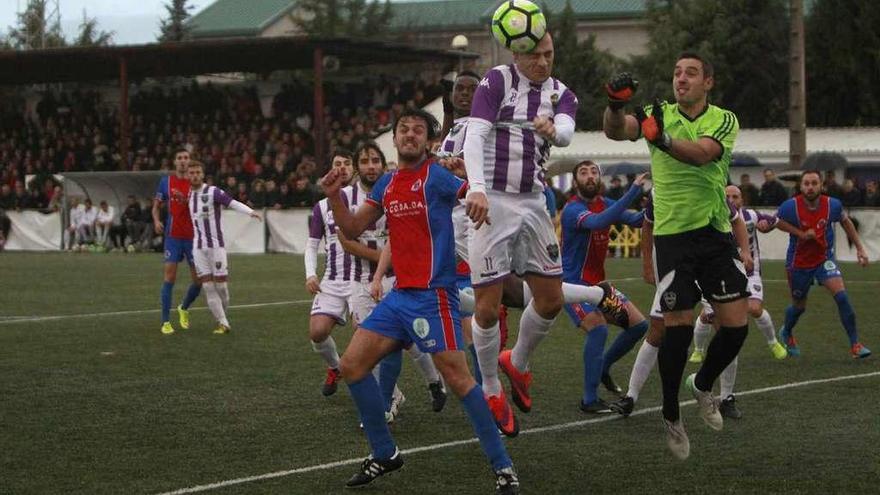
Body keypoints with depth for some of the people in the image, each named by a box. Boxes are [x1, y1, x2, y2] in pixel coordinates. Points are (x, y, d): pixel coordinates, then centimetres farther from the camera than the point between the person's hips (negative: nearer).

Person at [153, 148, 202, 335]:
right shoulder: (166, 181, 4)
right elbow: (156, 206, 11)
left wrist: (184, 199, -19)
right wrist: (156, 220, -9)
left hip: (193, 237, 1)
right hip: (173, 236, -1)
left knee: (199, 280, 2)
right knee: (170, 276, -9)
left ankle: (184, 309, 30)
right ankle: (166, 321, -4)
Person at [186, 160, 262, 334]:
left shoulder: (213, 192, -9)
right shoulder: (189, 194, 10)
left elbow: (234, 203, -22)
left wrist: (250, 212, -38)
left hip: (216, 244, -5)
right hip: (198, 246, 5)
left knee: (220, 284, -4)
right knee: (207, 286, -3)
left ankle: (222, 314, 20)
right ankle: (222, 323, 1)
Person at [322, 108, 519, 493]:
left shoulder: (437, 176, -7)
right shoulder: (386, 184, 14)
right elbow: (352, 229, 16)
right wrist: (334, 197, 2)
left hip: (433, 295, -8)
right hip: (399, 295, 8)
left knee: (457, 377, -15)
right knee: (352, 364, 5)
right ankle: (384, 455, 17)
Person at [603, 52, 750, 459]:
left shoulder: (724, 119, 1)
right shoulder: (659, 115, 3)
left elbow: (702, 152, -21)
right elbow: (615, 131, -16)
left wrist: (663, 140, -41)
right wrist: (616, 104, -38)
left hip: (716, 232, 2)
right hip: (672, 234, -2)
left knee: (736, 324, -2)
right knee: (678, 324, -7)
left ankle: (703, 385, 27)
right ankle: (671, 415, 11)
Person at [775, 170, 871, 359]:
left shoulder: (832, 205, -15)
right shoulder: (790, 206, -22)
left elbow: (845, 222, 5)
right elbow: (775, 221, -4)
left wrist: (859, 248, 5)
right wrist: (801, 233, -18)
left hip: (824, 258, 1)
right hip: (798, 263, -1)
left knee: (841, 295, -20)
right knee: (799, 306, 14)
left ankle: (855, 344, -13)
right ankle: (786, 333, 49)